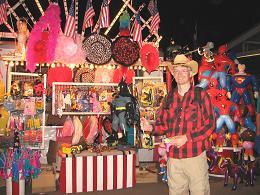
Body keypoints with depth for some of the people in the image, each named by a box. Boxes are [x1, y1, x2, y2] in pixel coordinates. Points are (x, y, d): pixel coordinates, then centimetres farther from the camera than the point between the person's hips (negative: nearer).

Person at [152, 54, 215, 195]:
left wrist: (186, 138, -14)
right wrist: (150, 127, -10)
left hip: (195, 155, -3)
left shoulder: (201, 95, -1)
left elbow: (210, 124, -6)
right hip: (173, 156, 4)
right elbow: (162, 123, 13)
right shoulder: (169, 97, 10)